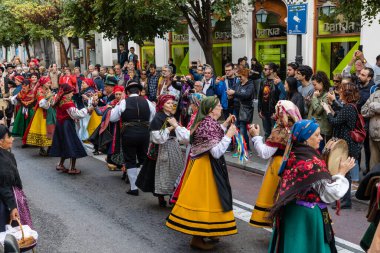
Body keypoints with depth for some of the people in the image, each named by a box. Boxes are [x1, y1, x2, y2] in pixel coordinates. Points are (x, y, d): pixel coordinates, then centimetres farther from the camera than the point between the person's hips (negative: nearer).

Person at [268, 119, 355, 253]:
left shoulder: (293, 155, 1)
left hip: (291, 210, 8)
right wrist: (341, 172, -12)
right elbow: (331, 193, -22)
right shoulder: (312, 162, -23)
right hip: (307, 215, -8)